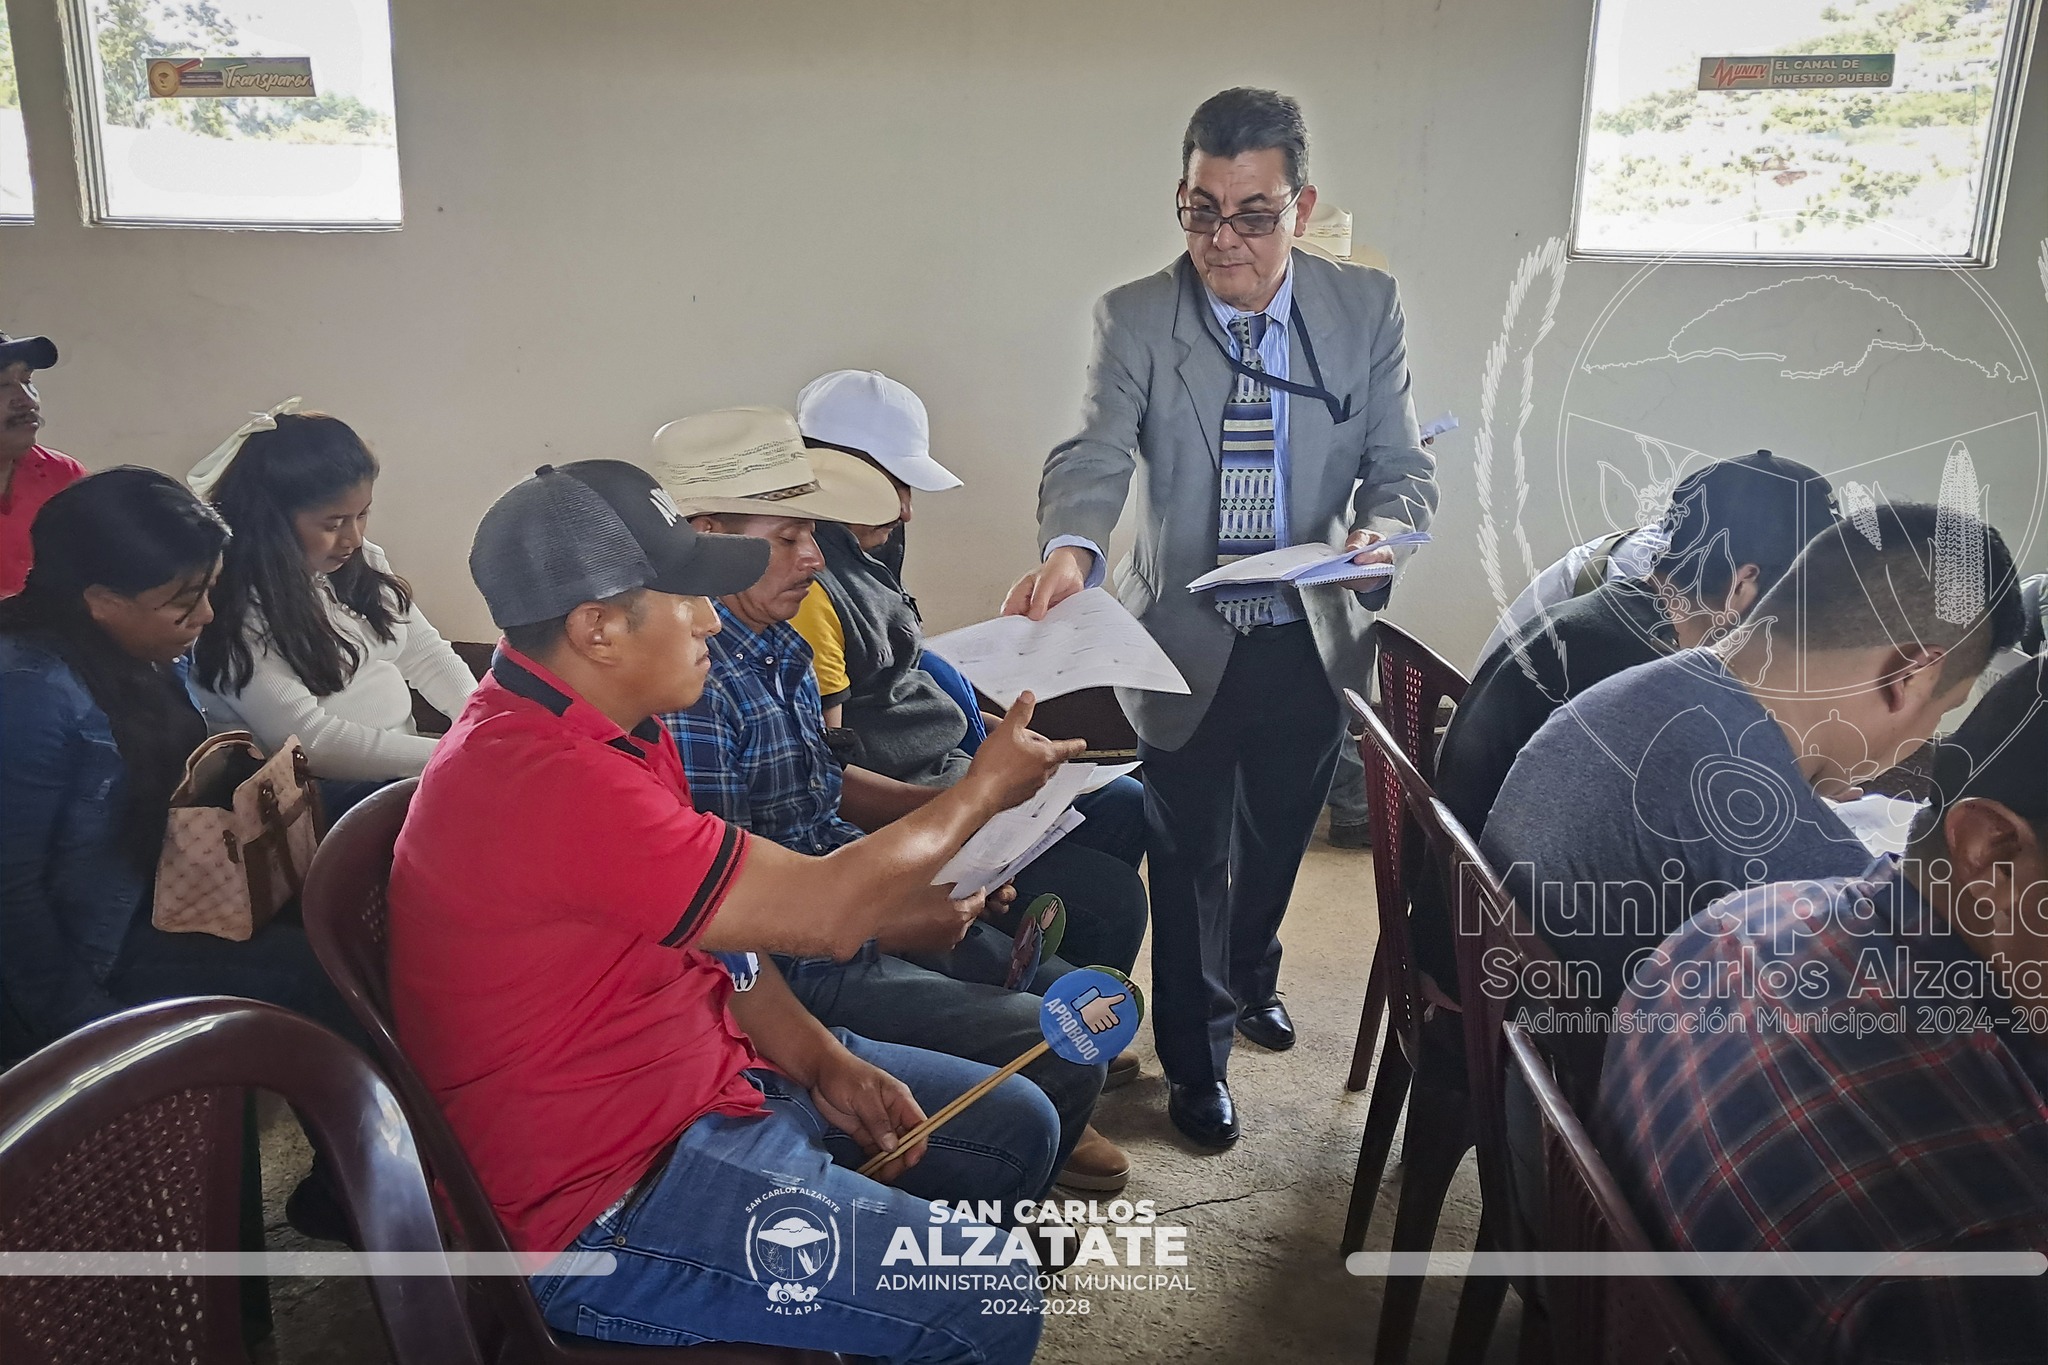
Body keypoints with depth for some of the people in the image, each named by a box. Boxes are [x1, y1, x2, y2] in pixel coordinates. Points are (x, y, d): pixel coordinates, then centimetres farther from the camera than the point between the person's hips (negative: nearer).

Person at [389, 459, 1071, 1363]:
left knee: (1016, 1125, 13)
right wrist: (984, 788, -11)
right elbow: (823, 911, -25)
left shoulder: (613, 731, 4)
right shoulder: (540, 779, -29)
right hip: (608, 1201, -10)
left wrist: (822, 1060, -3)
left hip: (720, 1072, 10)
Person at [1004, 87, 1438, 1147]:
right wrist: (1069, 549, -45)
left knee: (1278, 840, 24)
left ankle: (1250, 978, 55)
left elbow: (1402, 462, -5)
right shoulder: (1134, 318, -11)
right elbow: (1095, 455, -23)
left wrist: (1384, 531, -29)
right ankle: (1196, 1059, 33)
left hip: (1310, 643, 3)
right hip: (1187, 642, -2)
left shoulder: (1366, 308, -5)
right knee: (1188, 859, 11)